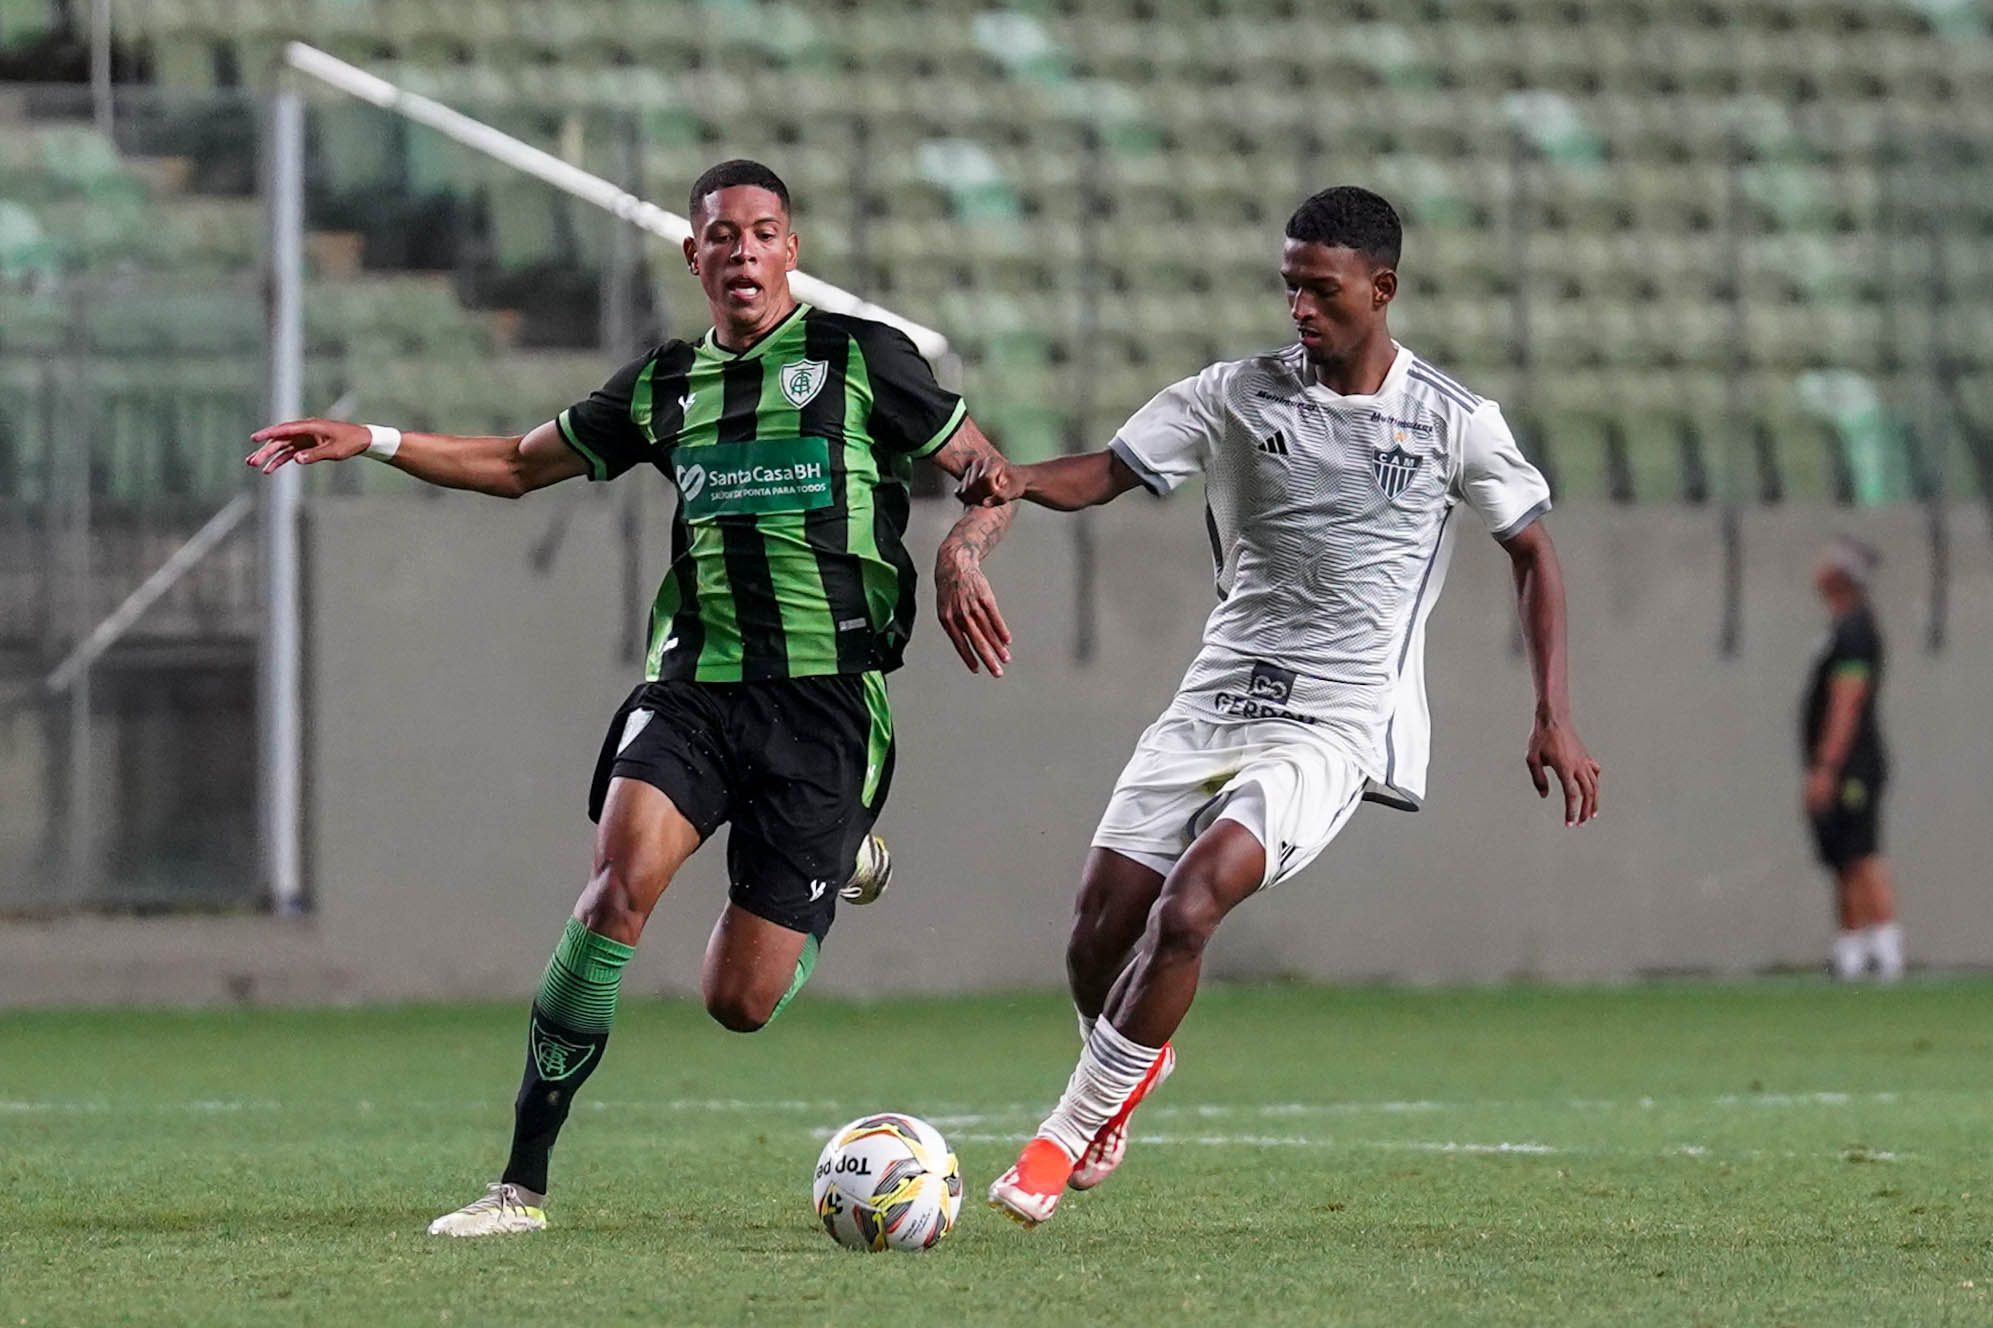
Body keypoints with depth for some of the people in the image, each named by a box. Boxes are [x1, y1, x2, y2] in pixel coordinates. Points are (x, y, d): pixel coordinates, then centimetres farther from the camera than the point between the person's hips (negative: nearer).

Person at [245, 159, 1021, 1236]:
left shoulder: (860, 357, 3)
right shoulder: (667, 385, 14)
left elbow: (988, 472, 8)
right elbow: (519, 465, 25)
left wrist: (962, 558, -14)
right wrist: (370, 441, 15)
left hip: (826, 695, -3)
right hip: (694, 687, 3)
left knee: (739, 1002, -5)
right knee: (623, 879, -26)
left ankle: (841, 859, 32)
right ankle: (523, 1180, -20)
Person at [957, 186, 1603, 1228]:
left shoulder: (1453, 423, -1)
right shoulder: (1237, 396, 4)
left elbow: (1532, 551, 10)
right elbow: (1107, 471, -2)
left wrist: (1554, 717, 4)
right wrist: (1018, 479, -25)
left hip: (1336, 728, -4)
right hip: (1216, 702, 4)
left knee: (1186, 907, -23)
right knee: (1102, 920, -3)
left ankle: (1070, 1133, -10)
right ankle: (1131, 1063, 32)